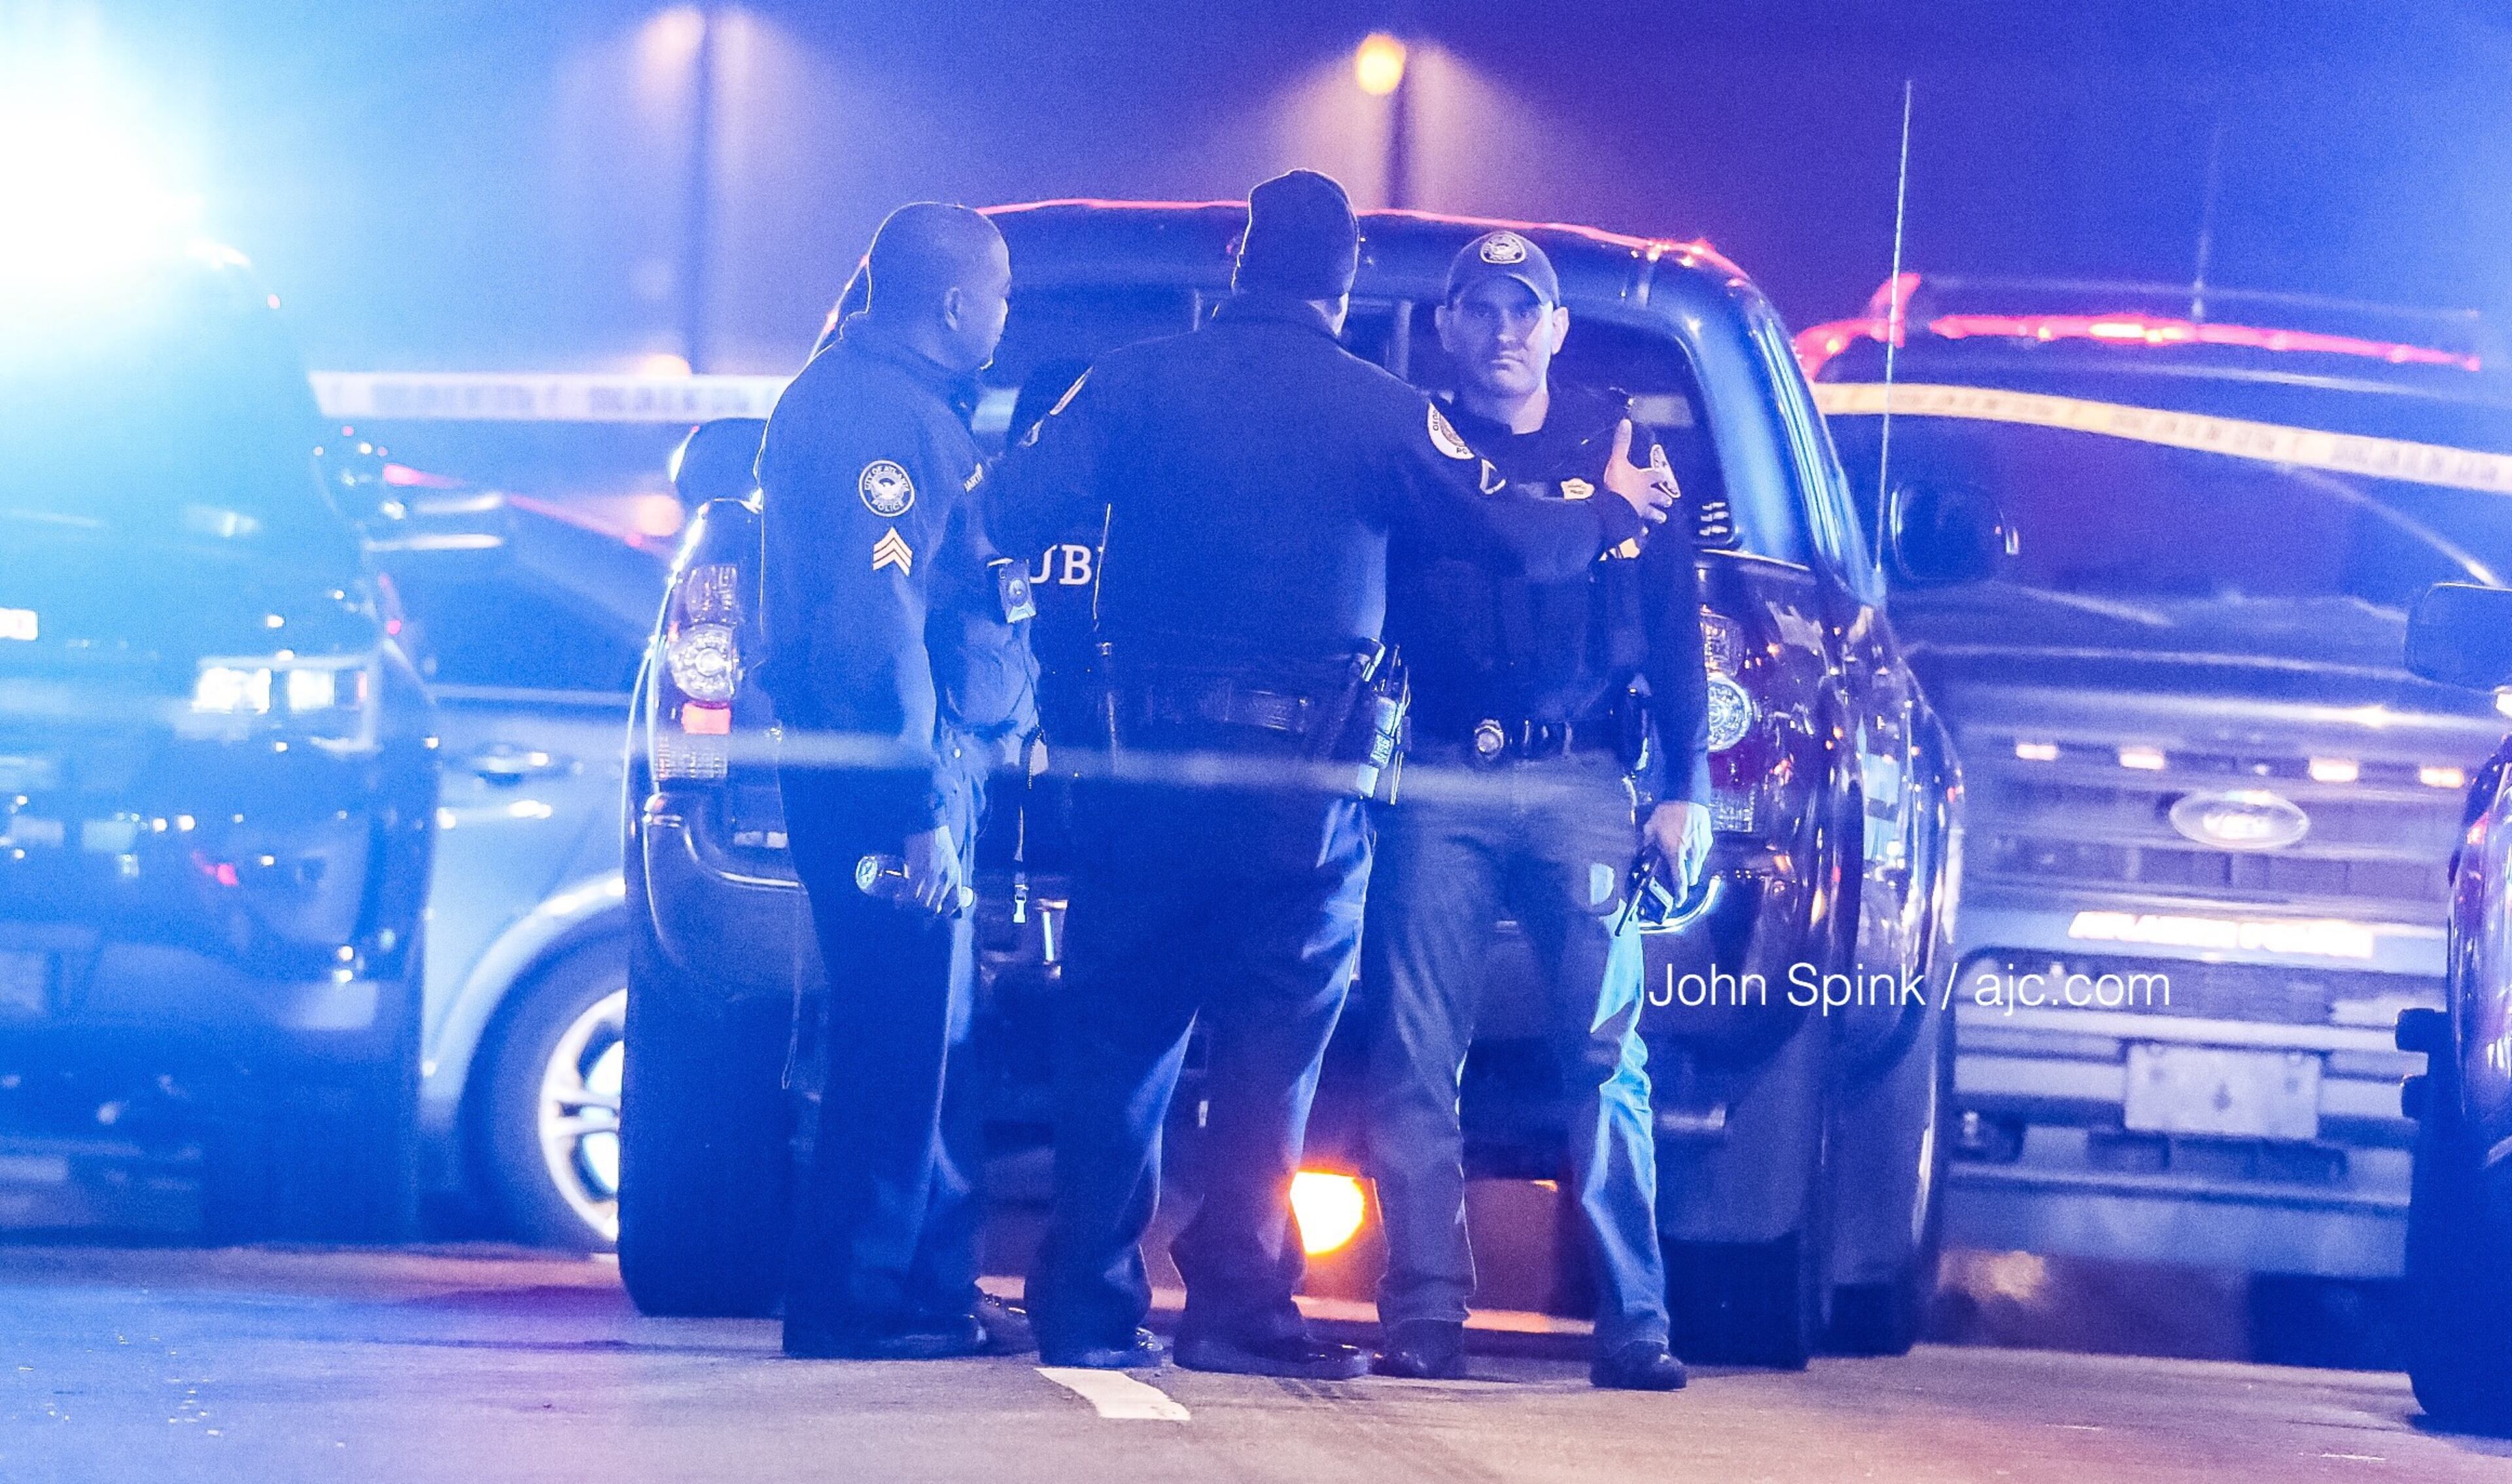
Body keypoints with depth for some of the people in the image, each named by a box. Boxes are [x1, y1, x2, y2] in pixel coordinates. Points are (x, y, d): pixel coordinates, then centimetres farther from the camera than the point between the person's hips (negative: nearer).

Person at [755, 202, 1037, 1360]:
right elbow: (874, 621, -21)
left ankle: (934, 1286, 19)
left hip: (932, 764, 11)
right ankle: (851, 1298, -7)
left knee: (931, 1045, 13)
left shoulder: (913, 406, 21)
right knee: (898, 1042, -9)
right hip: (891, 779, -11)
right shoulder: (878, 411, -13)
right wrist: (920, 805, -24)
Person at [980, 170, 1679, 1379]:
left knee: (1119, 1040, 8)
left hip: (1147, 764, 2)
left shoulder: (1138, 384, 2)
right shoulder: (1379, 413, -1)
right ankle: (1235, 1302, -1)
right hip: (1301, 778, -2)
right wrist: (1610, 513, 24)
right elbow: (1511, 535, 5)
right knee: (1269, 1047, 4)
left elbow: (1016, 510, -6)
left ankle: (1089, 1309, 7)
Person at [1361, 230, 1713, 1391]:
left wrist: (1686, 789, 1)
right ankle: (1425, 1316, -5)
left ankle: (1633, 1321, -6)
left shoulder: (1619, 447, 13)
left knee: (1606, 1056, -7)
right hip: (1441, 781, 0)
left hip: (1586, 783, 0)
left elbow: (1676, 630, 10)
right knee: (1414, 1055, -6)